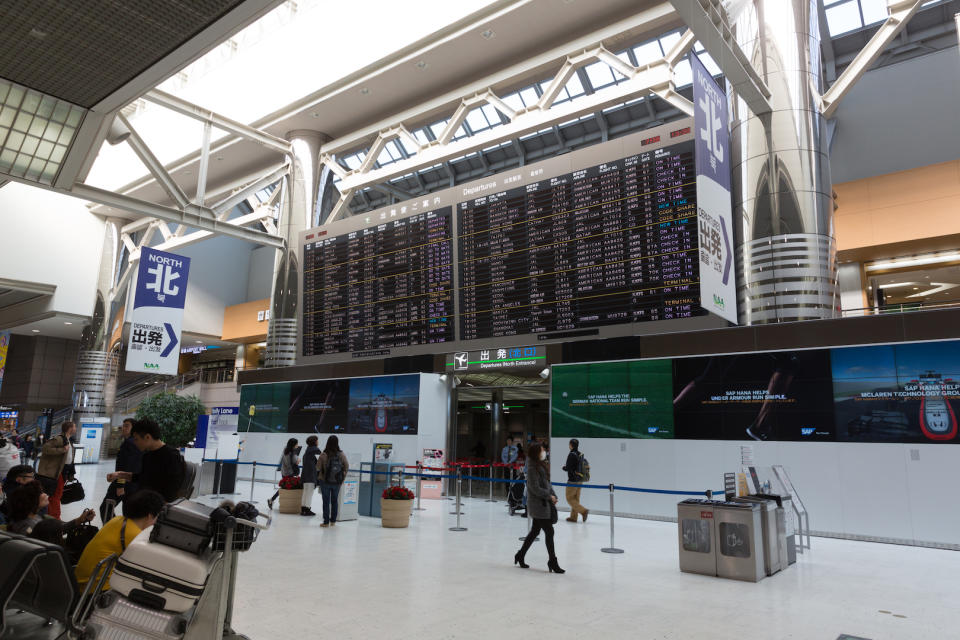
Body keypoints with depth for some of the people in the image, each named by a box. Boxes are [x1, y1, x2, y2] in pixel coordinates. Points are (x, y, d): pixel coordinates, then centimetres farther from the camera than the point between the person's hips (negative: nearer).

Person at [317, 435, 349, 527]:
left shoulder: (323, 455, -16)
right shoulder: (341, 455, -8)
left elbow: (318, 467, -7)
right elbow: (346, 467, -1)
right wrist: (343, 478, 10)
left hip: (325, 481, -2)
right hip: (337, 482, 2)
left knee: (326, 501, 8)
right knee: (334, 501, 16)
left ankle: (326, 522, 11)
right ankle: (333, 521, 22)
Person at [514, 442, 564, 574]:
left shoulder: (541, 465, 10)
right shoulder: (532, 468, -18)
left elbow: (547, 483, 16)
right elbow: (535, 489, -20)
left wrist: (553, 496, 5)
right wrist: (549, 496, -11)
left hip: (544, 503, 9)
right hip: (538, 504, -9)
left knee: (535, 531, 16)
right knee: (549, 531, -3)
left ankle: (520, 555, 28)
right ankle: (552, 562, 8)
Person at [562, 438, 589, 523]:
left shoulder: (571, 454, -18)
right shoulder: (580, 454, 6)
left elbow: (568, 468, -18)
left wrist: (563, 467, 2)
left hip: (573, 480, -8)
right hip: (580, 479, 8)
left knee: (570, 498, 2)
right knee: (576, 498, 14)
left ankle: (583, 511, -8)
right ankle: (573, 517, 19)